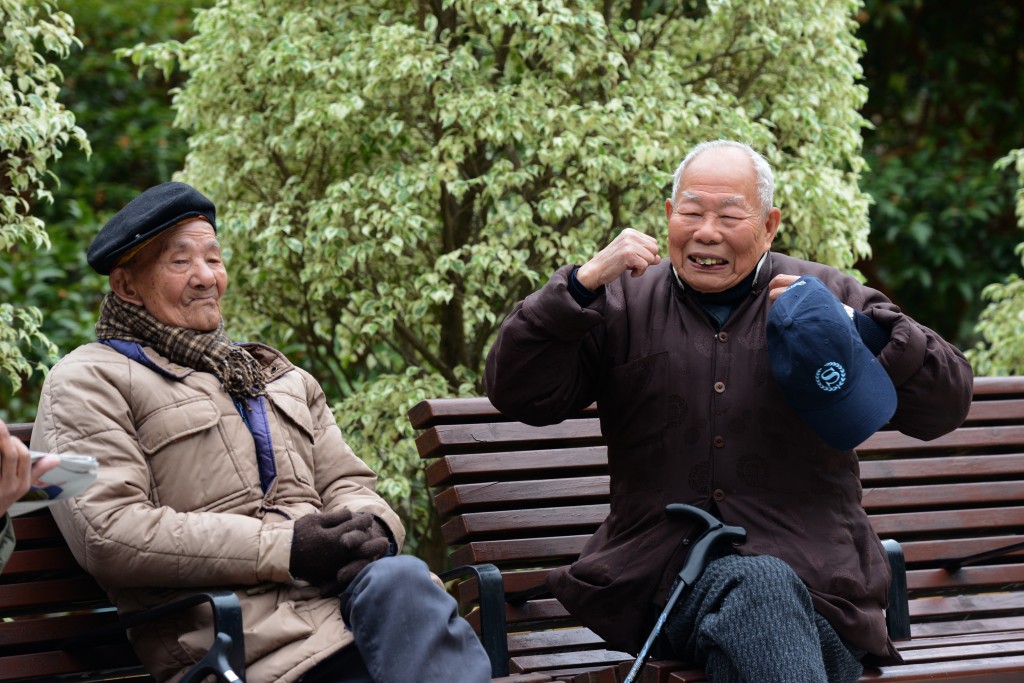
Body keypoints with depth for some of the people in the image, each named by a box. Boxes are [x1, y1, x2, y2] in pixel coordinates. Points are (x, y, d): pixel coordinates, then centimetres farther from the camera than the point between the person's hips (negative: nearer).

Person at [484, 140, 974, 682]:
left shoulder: (829, 298, 13)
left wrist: (856, 329, -10)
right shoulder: (623, 305, 15)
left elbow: (946, 407, 6)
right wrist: (584, 283, -7)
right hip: (662, 579, 0)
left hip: (810, 573, 0)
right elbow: (516, 393, 4)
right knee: (753, 585, -35)